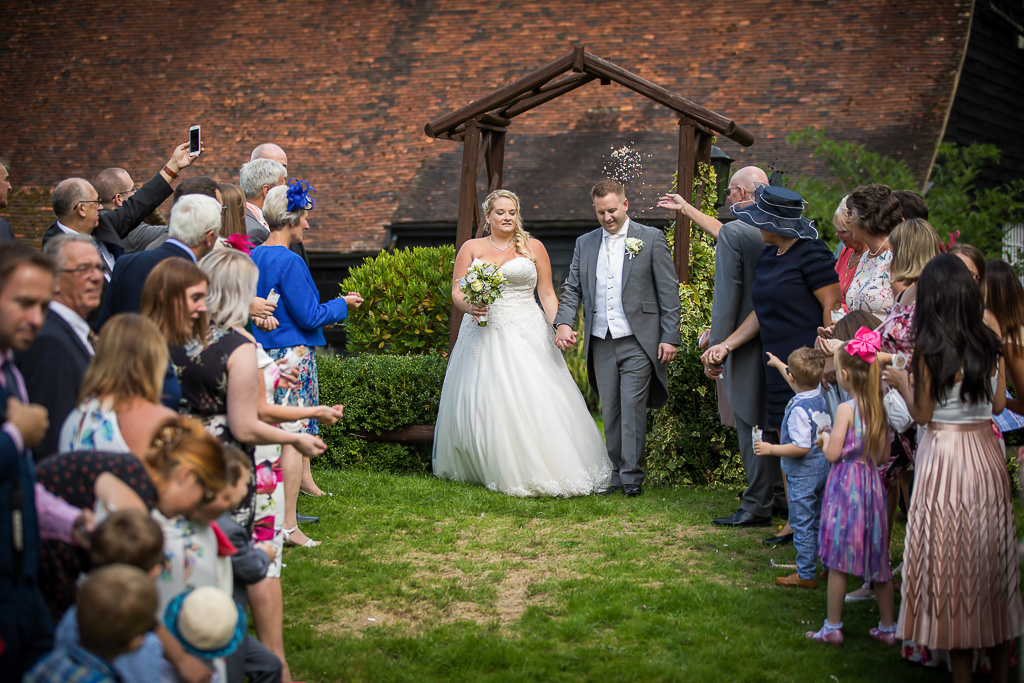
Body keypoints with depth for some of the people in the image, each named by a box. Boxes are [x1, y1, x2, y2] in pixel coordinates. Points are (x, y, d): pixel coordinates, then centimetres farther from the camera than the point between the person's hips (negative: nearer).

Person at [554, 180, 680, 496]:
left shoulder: (651, 239, 1)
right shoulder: (585, 244, 13)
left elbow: (668, 291, -1)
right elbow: (572, 289, 13)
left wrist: (670, 337, -7)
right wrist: (563, 322, -6)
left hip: (638, 343, -4)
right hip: (601, 344, 4)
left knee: (632, 408, -8)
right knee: (610, 412, 7)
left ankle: (632, 476, -1)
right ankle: (616, 474, 14)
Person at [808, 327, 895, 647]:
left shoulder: (846, 409, -15)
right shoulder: (879, 409, 4)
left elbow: (832, 453, -14)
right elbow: (883, 455, 11)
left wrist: (825, 438, 5)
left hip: (846, 484, -6)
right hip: (872, 485, 6)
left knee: (839, 560, 2)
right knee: (877, 559, 13)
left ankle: (832, 628, 8)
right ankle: (887, 627, 19)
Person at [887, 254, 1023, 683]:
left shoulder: (930, 348, -14)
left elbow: (922, 414, -9)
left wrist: (902, 383, 8)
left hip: (945, 453, -5)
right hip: (987, 454, 5)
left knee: (952, 566, 3)